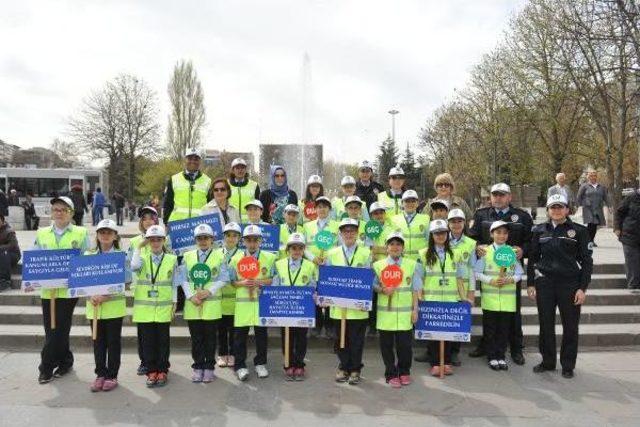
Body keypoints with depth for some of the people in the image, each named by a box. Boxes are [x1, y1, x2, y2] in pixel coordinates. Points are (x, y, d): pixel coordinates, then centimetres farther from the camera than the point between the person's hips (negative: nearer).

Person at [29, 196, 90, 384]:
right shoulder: (42, 234, 11)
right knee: (52, 329, 8)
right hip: (47, 289, 3)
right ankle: (65, 361, 25)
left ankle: (46, 367, 11)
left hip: (69, 289, -3)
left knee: (57, 329, -2)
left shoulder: (81, 234, 2)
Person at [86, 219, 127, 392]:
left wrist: (105, 296, -19)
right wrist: (90, 296, -13)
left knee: (113, 342, 6)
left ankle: (112, 376, 17)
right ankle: (100, 374, 22)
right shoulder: (88, 255, 6)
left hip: (114, 305, -2)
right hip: (94, 306, 3)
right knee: (98, 341, 10)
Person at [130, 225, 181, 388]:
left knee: (163, 340, 6)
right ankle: (151, 371, 18)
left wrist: (174, 304, 2)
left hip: (164, 308, 0)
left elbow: (174, 285, 5)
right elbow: (134, 267, -22)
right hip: (144, 308, 1)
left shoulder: (172, 259, 3)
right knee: (148, 340, 6)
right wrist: (139, 247, -19)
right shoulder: (143, 258, 4)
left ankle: (162, 371, 18)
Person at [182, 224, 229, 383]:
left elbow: (224, 279, -3)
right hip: (192, 304, 2)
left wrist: (209, 291, -13)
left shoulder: (219, 256, 2)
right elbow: (184, 280, 5)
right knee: (196, 338, 9)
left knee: (210, 338, 6)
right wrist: (191, 296, -9)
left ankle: (209, 367, 18)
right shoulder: (188, 256, 8)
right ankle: (198, 367, 21)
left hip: (212, 305, -2)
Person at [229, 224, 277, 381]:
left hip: (262, 302, 0)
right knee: (240, 335, 3)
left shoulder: (270, 258, 2)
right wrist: (242, 283, -13)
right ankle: (240, 366, 16)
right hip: (242, 302, 0)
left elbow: (275, 280, 3)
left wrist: (260, 282, -13)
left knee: (261, 333, 10)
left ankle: (260, 364, 26)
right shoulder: (236, 259, 5)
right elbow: (231, 281, 7)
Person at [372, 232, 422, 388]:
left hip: (405, 313, 0)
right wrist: (382, 290, -14)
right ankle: (391, 374, 22)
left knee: (405, 344, 6)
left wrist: (415, 309, 2)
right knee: (387, 345, 7)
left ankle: (404, 372, 28)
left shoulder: (412, 265, 3)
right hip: (385, 312, 0)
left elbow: (415, 289, 5)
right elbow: (373, 286, 6)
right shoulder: (378, 265, 2)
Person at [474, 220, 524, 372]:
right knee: (490, 329, 5)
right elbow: (477, 272, -1)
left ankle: (501, 356, 22)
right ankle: (492, 357, 17)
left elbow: (519, 273, 6)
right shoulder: (485, 251, -1)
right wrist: (491, 281, -13)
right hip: (490, 297, -2)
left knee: (504, 329, 9)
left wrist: (510, 280, -13)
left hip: (508, 298, 2)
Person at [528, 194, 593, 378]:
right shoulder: (539, 231, 7)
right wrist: (530, 284, 6)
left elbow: (586, 261, -1)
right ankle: (548, 361, 23)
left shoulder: (579, 231, 0)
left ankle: (568, 365, 21)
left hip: (570, 284, -2)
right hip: (544, 284, 2)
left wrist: (582, 288, -7)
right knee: (546, 325, 8)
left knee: (570, 327, 6)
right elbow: (532, 258, 11)